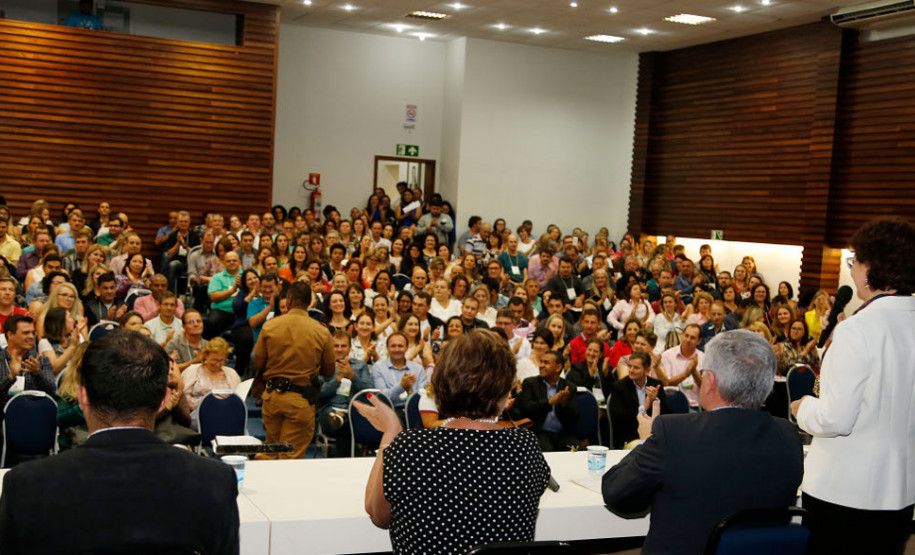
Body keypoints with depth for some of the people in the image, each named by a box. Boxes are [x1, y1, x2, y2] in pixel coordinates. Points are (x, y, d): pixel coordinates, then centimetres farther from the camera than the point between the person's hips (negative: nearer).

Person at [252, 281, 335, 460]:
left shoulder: (270, 326, -4)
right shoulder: (321, 332, -7)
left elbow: (258, 365, 1)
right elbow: (329, 372, 1)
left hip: (272, 396, 2)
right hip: (302, 400, -2)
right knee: (291, 456, 4)